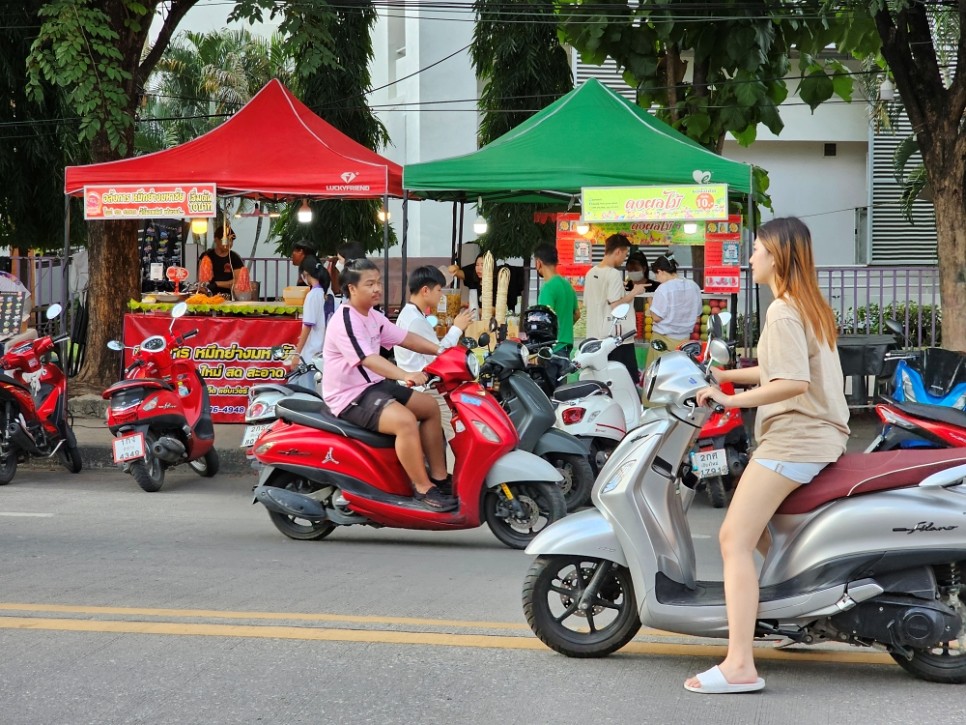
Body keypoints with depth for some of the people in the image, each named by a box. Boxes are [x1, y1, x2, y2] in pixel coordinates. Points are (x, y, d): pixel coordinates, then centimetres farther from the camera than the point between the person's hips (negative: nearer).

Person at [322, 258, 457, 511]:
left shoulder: (373, 317, 12)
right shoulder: (344, 321, -20)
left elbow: (405, 338, 14)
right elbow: (368, 358, -32)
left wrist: (443, 352, 2)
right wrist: (405, 375, -44)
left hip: (374, 385, 11)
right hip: (350, 397, -11)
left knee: (430, 407, 10)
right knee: (405, 420, -31)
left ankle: (440, 478, 14)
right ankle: (423, 489, -21)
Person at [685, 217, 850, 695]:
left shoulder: (783, 312, -12)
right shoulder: (811, 307, 17)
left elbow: (793, 382, -24)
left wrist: (732, 400, -19)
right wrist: (722, 376, 21)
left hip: (793, 439, -10)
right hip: (822, 436, 10)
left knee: (734, 540, -14)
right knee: (757, 531, 24)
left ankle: (739, 665, -23)